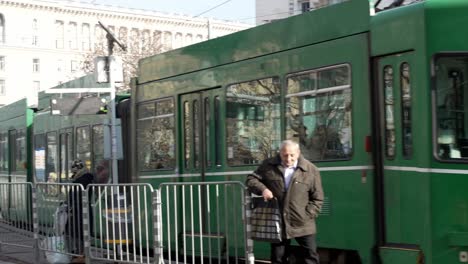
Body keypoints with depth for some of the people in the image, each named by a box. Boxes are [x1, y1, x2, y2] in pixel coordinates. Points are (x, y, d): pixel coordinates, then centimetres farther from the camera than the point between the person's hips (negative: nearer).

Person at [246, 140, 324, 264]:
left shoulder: (311, 170, -3)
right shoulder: (268, 166, 1)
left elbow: (317, 199, 1)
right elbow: (251, 179, 6)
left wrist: (307, 216, -9)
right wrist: (262, 189, -14)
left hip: (302, 225, -1)